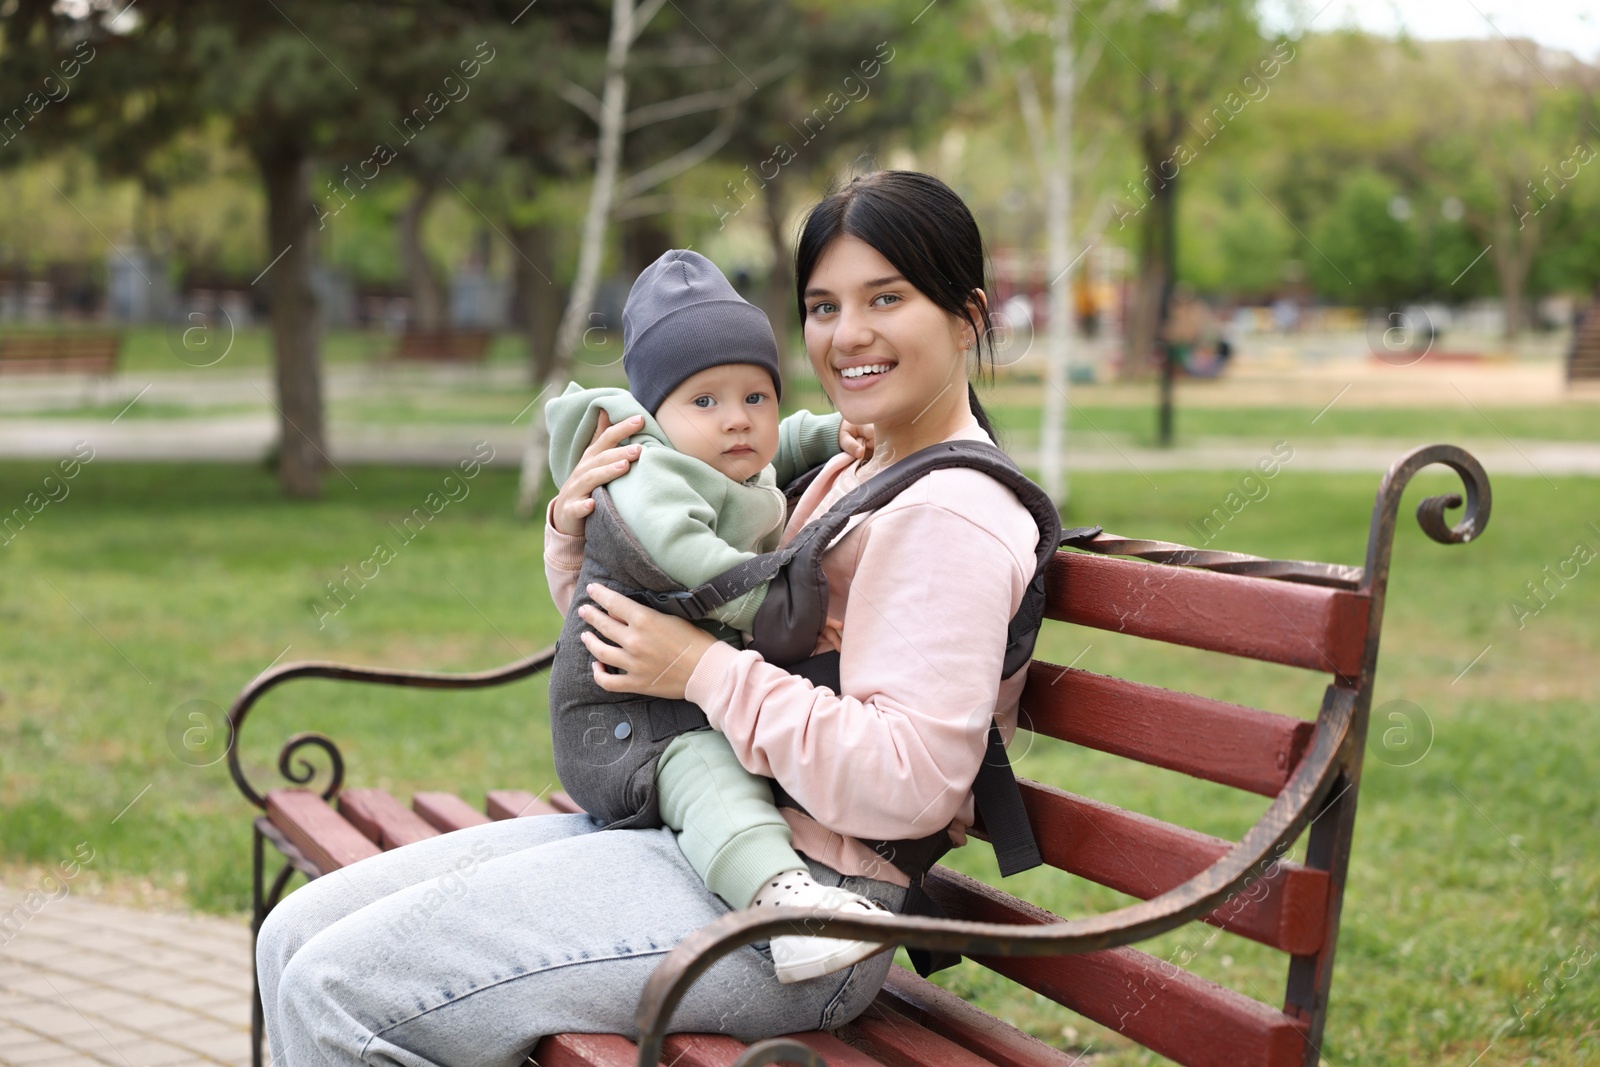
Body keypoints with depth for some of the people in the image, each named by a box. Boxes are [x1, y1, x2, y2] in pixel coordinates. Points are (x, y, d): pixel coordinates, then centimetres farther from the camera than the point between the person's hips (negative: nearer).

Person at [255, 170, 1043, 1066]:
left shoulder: (951, 515, -12)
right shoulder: (847, 480, 17)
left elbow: (909, 782, -24)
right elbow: (626, 623, 24)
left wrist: (709, 671, -19)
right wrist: (578, 530, 2)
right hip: (682, 831, 10)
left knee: (337, 992, -15)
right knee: (298, 935, 4)